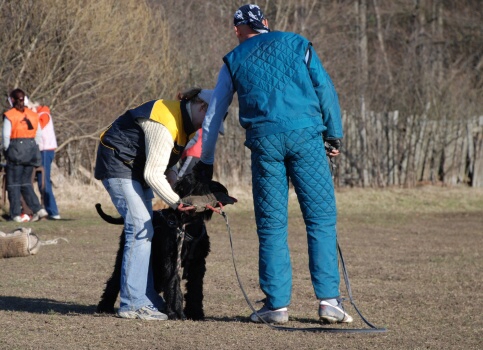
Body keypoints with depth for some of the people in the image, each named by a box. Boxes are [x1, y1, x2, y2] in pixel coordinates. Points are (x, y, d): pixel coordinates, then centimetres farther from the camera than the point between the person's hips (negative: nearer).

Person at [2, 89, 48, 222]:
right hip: (31, 147, 5)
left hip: (16, 151, -5)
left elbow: (5, 136, -9)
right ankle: (38, 209, -3)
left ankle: (16, 214, 1)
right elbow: (38, 135, 11)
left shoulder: (9, 115, -8)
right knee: (26, 183, 12)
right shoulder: (33, 115, 9)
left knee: (13, 184, 3)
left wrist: (7, 151, 4)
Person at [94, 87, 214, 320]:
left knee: (145, 232, 8)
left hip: (137, 168, 11)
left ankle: (148, 299, 11)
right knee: (141, 230, -17)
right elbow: (153, 174, -28)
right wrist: (176, 202, -28)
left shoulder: (183, 122, 3)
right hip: (119, 165, -11)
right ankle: (133, 304, -18)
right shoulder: (165, 124, -27)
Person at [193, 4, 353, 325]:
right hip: (306, 135, -1)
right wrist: (334, 133, 9)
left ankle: (277, 304, 4)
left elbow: (213, 118, 25)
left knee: (272, 225, 6)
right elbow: (325, 88, 6)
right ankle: (329, 300, -7)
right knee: (321, 218, 1)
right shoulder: (296, 44, 17)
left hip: (264, 140, 1)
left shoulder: (234, 61, 20)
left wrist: (206, 162, 35)